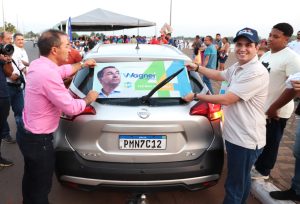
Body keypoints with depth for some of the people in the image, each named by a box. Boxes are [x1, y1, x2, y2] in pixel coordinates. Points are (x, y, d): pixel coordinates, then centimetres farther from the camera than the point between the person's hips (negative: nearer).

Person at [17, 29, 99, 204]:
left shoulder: (37, 64, -1)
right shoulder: (48, 74, -30)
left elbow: (61, 70, 20)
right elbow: (71, 108, -25)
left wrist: (81, 65, 29)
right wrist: (88, 99, -7)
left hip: (27, 134, 9)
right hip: (39, 141, -9)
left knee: (30, 179, 28)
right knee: (41, 186, 11)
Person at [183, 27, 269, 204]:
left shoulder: (257, 73, -23)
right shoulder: (238, 67, 7)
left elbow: (226, 100, -25)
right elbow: (220, 75, 27)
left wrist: (196, 96, -15)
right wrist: (197, 68, 25)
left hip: (246, 139, -10)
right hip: (235, 134, 10)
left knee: (235, 185, 4)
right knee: (242, 179, 27)